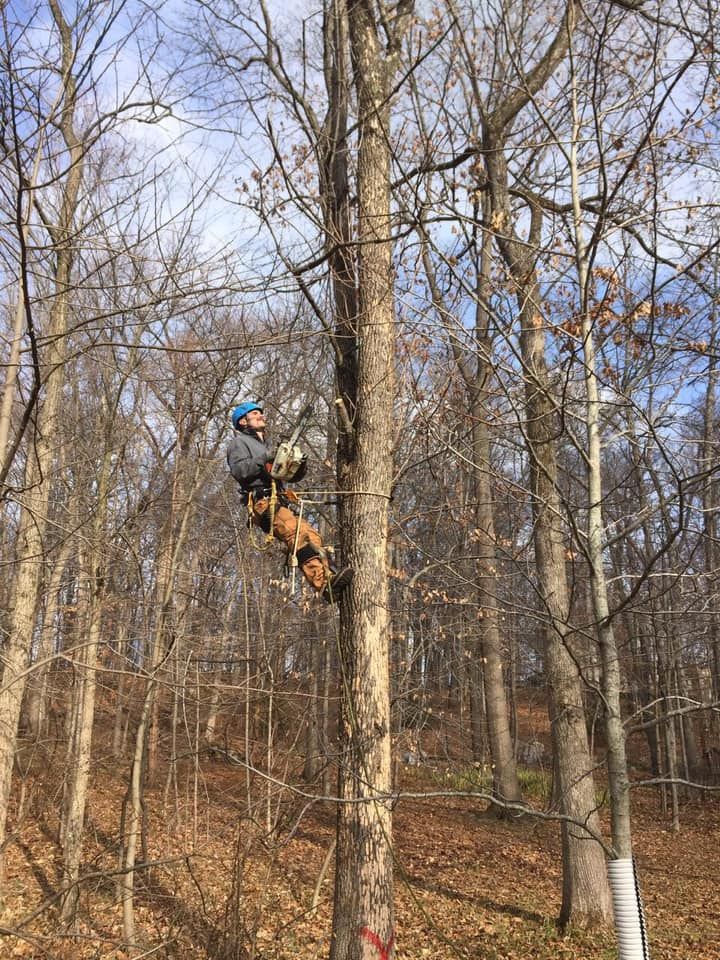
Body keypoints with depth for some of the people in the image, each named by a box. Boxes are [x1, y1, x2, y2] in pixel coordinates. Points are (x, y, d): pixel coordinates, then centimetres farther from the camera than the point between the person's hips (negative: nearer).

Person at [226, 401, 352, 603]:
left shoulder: (267, 445, 36)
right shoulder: (239, 442, 13)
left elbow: (293, 476, 29)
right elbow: (238, 469, -9)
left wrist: (301, 466, 7)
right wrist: (265, 460, -14)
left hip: (279, 503, 8)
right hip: (261, 502, -8)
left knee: (312, 536, -13)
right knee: (297, 534, -28)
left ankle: (326, 577, -26)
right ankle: (323, 584, -40)